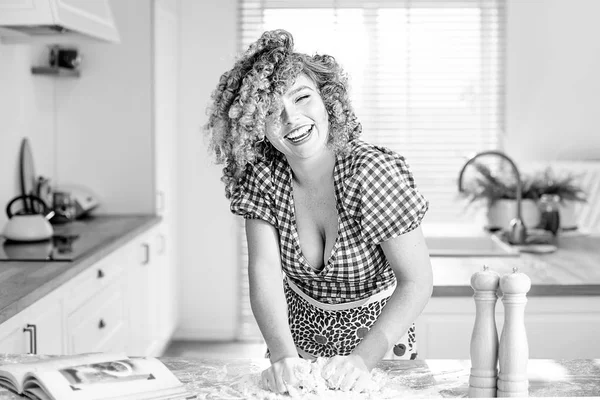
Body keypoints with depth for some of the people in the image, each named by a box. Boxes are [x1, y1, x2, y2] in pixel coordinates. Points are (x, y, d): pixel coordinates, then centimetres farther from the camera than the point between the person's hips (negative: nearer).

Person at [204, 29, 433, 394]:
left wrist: (364, 358, -32)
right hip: (297, 344, 2)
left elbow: (417, 282, -20)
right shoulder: (262, 176, -10)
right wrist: (282, 353, -32)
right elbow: (265, 271, -16)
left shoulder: (373, 172, -21)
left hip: (379, 339, -2)